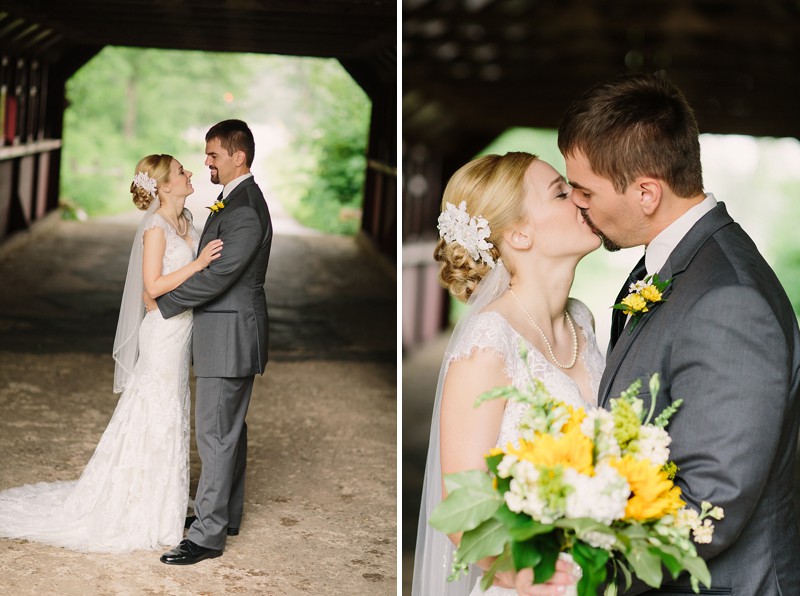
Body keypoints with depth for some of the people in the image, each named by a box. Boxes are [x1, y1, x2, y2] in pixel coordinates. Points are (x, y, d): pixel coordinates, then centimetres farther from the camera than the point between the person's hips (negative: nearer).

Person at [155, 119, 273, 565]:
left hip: (230, 333, -11)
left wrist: (164, 302, -15)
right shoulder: (236, 200, 13)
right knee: (230, 427, 18)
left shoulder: (244, 209, -20)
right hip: (229, 332, 11)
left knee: (215, 432, -7)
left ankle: (208, 534, -3)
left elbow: (219, 275, -24)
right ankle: (227, 513, 29)